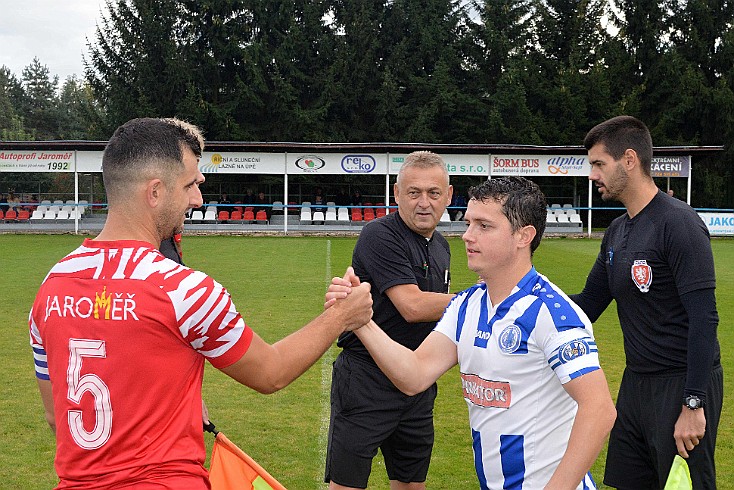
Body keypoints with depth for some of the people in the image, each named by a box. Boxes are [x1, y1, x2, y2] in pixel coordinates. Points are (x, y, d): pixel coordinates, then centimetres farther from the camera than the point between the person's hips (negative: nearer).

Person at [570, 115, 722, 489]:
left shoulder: (678, 223, -16)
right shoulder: (617, 232, 10)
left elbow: (704, 318, -20)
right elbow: (588, 305, 15)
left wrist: (693, 405, -22)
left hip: (681, 385, -8)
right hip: (636, 384, 9)